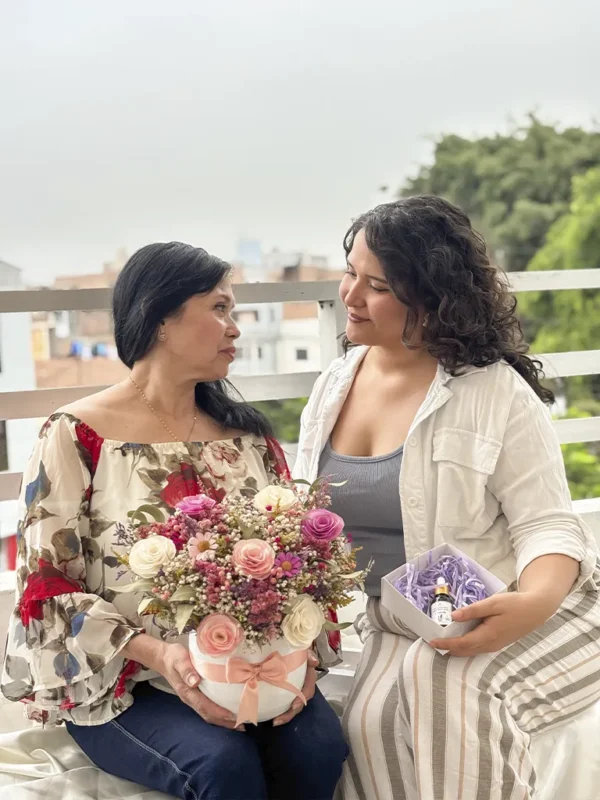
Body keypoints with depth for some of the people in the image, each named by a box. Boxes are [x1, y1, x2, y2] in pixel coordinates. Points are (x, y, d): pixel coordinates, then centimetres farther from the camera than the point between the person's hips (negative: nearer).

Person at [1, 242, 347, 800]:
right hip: (118, 682, -3)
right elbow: (46, 589, -8)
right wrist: (155, 653, -22)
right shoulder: (76, 436, -6)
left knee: (317, 746, -24)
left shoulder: (246, 433, 9)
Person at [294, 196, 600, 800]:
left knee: (442, 680, -33)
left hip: (509, 617, -4)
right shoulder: (334, 387, 4)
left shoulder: (495, 392, -14)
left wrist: (533, 605, -35)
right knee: (370, 724, -23)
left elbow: (547, 526, -14)